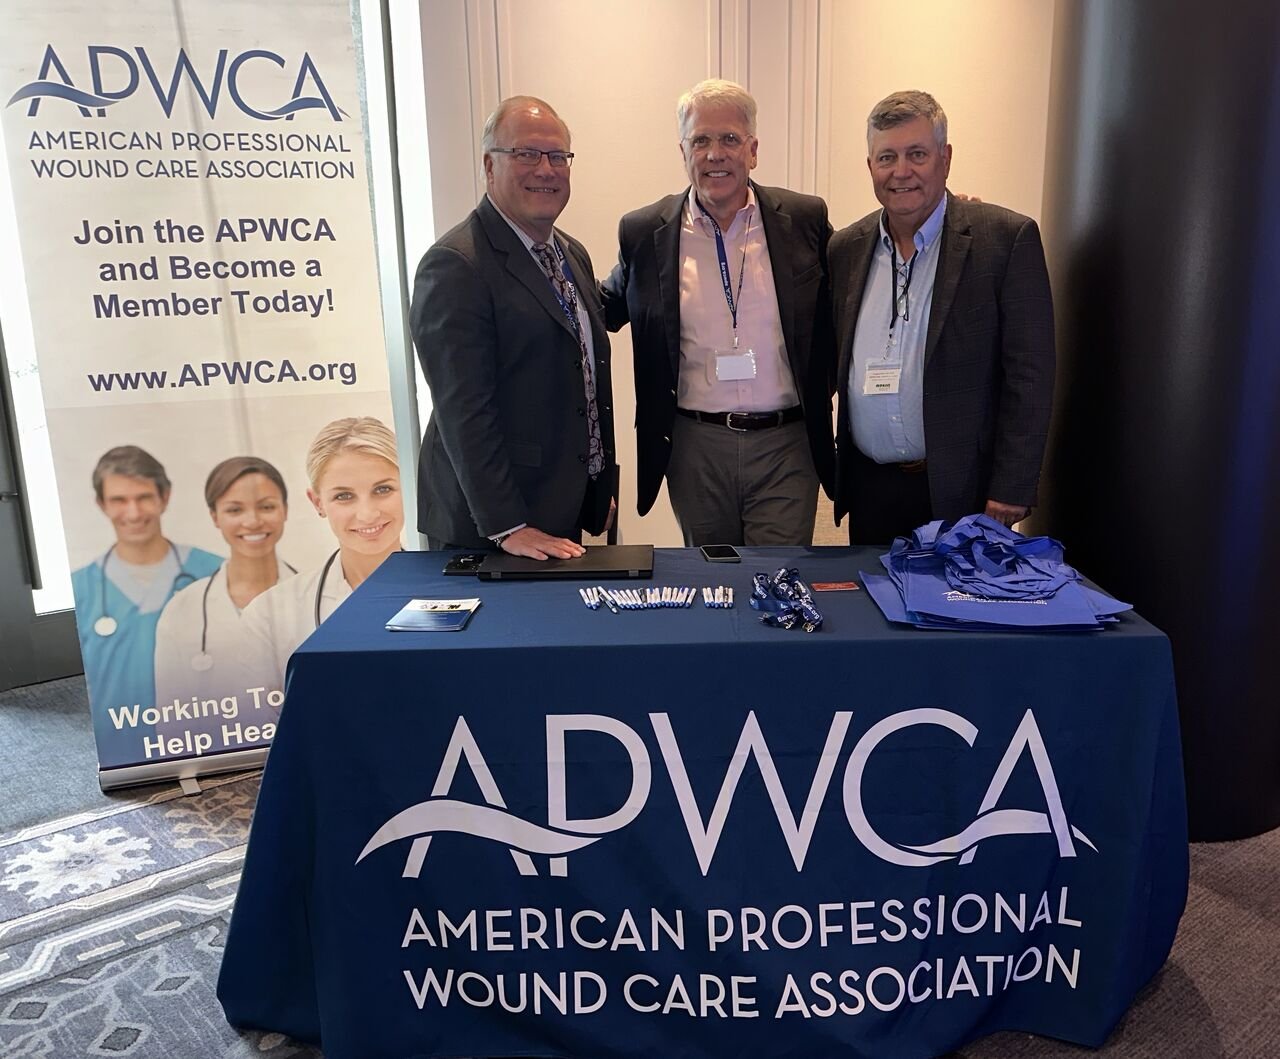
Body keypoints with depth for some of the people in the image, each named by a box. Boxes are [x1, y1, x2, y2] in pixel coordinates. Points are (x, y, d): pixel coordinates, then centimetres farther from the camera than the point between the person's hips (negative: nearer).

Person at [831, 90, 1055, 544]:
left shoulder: (1006, 238, -6)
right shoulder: (846, 248, 7)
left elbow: (1029, 375, -8)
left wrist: (1011, 489, -12)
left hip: (960, 492, -3)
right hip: (868, 488, 4)